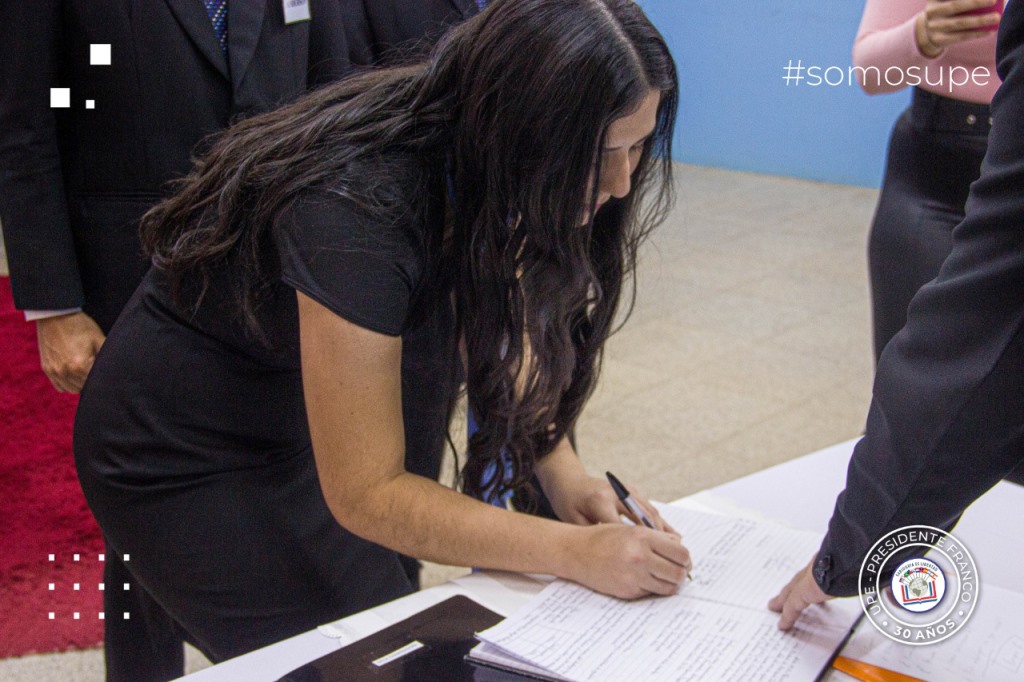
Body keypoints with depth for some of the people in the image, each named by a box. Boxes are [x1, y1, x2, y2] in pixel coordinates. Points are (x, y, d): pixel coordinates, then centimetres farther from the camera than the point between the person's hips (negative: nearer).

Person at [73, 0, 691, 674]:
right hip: (184, 457, -6)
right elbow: (364, 494, -29)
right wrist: (575, 553, -30)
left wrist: (560, 469, -13)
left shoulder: (465, 157, -14)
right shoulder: (360, 212, -36)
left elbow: (494, 323, 2)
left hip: (301, 422, 7)